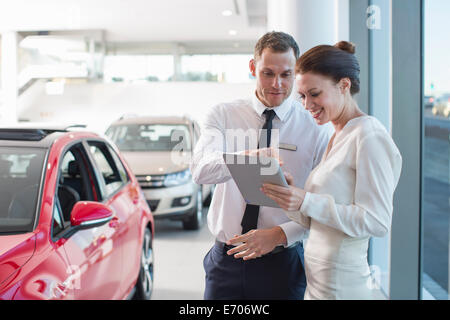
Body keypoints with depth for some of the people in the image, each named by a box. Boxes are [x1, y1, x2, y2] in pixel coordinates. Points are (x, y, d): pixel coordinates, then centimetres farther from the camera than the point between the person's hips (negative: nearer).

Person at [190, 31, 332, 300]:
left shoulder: (316, 129, -2)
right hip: (225, 260, 1)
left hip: (282, 264, -1)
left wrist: (279, 235, -19)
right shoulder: (223, 115, 1)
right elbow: (200, 169, -18)